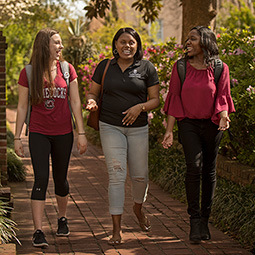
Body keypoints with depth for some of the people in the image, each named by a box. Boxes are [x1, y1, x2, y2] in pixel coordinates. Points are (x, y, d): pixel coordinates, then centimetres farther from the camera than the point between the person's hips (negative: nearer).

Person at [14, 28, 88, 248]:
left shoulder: (67, 70, 2)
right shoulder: (28, 73, -3)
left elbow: (75, 103, 3)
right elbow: (22, 107, 2)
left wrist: (81, 133, 0)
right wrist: (17, 137, 1)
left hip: (63, 134, 2)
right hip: (38, 134, -2)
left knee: (60, 179, 11)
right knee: (41, 179, -10)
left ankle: (62, 219, 34)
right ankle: (38, 232, -9)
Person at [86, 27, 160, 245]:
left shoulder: (146, 68, 1)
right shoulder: (105, 66, 5)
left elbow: (155, 99, 1)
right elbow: (93, 92, 11)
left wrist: (140, 107, -18)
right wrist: (91, 101, -13)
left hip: (138, 128, 1)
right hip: (110, 127, 0)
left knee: (140, 175, 9)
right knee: (117, 174, -10)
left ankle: (138, 208, 42)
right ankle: (117, 229, -7)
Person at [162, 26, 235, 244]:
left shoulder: (220, 69, 0)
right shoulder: (180, 67, 3)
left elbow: (222, 98, 1)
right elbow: (174, 98, 4)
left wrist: (224, 118, -20)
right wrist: (169, 130, 0)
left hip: (212, 125, 1)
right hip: (188, 124, 0)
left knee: (209, 171, 6)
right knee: (194, 166, -17)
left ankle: (205, 220, 21)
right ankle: (195, 221, -11)